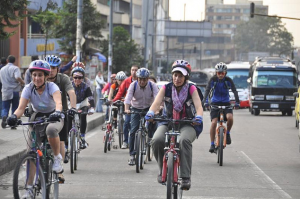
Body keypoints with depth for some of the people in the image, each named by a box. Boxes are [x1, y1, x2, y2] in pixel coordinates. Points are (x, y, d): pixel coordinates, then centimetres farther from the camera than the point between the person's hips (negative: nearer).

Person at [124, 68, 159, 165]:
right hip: (136, 109, -1)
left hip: (149, 109, 1)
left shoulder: (152, 85, -16)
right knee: (133, 131, -11)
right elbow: (128, 97, -27)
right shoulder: (133, 85, -16)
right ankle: (132, 155, -7)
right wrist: (126, 109, -44)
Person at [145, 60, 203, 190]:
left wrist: (198, 117, -40)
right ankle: (163, 170, -1)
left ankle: (186, 177, -31)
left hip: (187, 124, -2)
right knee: (156, 140, -29)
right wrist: (150, 113, -37)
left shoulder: (191, 89, -5)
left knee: (184, 140, -36)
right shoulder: (166, 88, -1)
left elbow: (198, 106, -17)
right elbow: (157, 103, -15)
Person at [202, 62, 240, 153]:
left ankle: (227, 133, 1)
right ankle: (212, 144, -10)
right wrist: (205, 101, -36)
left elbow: (234, 91, -15)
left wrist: (237, 102, -31)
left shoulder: (228, 80, -8)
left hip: (226, 103, 0)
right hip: (215, 103, 0)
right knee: (214, 122, -17)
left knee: (230, 118, -28)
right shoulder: (213, 79, -9)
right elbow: (207, 90, -19)